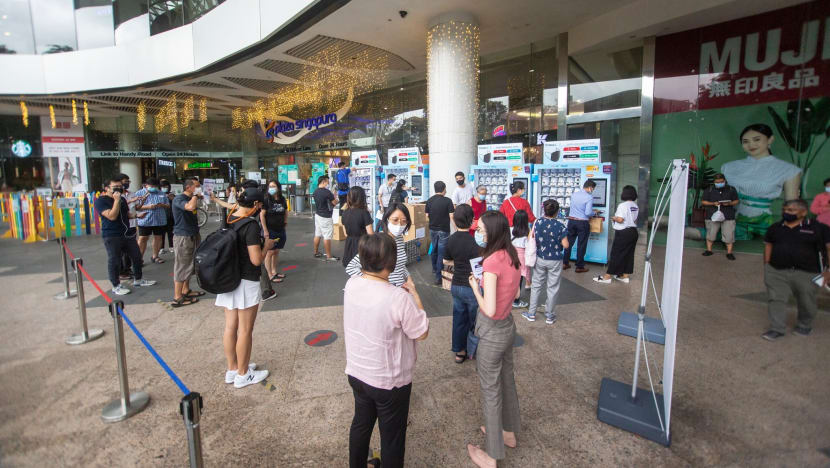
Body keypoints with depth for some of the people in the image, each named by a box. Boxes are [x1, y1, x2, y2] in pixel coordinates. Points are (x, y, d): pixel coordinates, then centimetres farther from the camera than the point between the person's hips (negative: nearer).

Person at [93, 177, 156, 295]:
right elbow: (112, 216, -23)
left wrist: (137, 215, 9)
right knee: (114, 261, 1)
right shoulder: (100, 201, -10)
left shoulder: (122, 199, 13)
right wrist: (116, 200, -22)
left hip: (128, 234, 7)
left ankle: (138, 280, 27)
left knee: (137, 256, 12)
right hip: (112, 236, -7)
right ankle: (116, 286, 13)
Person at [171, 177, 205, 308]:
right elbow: (190, 207, -37)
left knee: (189, 265, 17)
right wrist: (195, 195, -21)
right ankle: (177, 298, 2)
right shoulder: (179, 199, -15)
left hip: (192, 235, 10)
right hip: (183, 237, -10)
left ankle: (186, 290, 29)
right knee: (182, 266, -5)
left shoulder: (190, 198, 13)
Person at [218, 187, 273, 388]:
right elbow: (256, 259, -21)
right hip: (245, 282, -8)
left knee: (230, 326, 16)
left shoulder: (228, 220, 4)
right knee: (245, 330, 6)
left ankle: (232, 369, 31)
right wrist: (267, 245, -5)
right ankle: (243, 375, 20)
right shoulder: (250, 225, -20)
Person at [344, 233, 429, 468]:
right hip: (389, 381, -6)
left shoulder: (351, 285, -11)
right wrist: (414, 295, -9)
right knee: (392, 438, 18)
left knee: (361, 424, 29)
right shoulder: (399, 298, -31)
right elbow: (422, 333, -17)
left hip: (356, 372, 6)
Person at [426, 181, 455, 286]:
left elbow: (427, 216, 4)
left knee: (434, 250, 24)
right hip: (443, 230, -5)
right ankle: (438, 277, 2)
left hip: (432, 229, 5)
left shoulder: (429, 200, -1)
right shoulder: (447, 201, -14)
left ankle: (434, 269, 42)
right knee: (441, 253, 0)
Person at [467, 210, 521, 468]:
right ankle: (508, 432, 49)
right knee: (506, 380, 26)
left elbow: (489, 310, -30)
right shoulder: (511, 255, -3)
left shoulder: (492, 262, -28)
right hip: (508, 326, 8)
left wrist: (475, 287, -16)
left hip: (492, 333, -8)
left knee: (490, 391, 10)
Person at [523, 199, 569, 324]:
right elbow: (566, 245, -12)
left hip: (540, 259, 3)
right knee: (552, 288, 10)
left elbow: (532, 238, 3)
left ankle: (531, 313, 21)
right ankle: (549, 316, 21)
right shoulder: (560, 226, -16)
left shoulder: (538, 222, -7)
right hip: (555, 261, -2)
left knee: (536, 286, 15)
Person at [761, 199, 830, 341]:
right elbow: (768, 245, 11)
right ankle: (777, 329, 6)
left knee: (806, 302, 12)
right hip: (776, 272, 2)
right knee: (776, 299, -2)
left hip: (807, 273, -2)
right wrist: (766, 266, 4)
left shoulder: (818, 228, -4)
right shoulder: (775, 228, 6)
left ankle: (805, 326, 35)